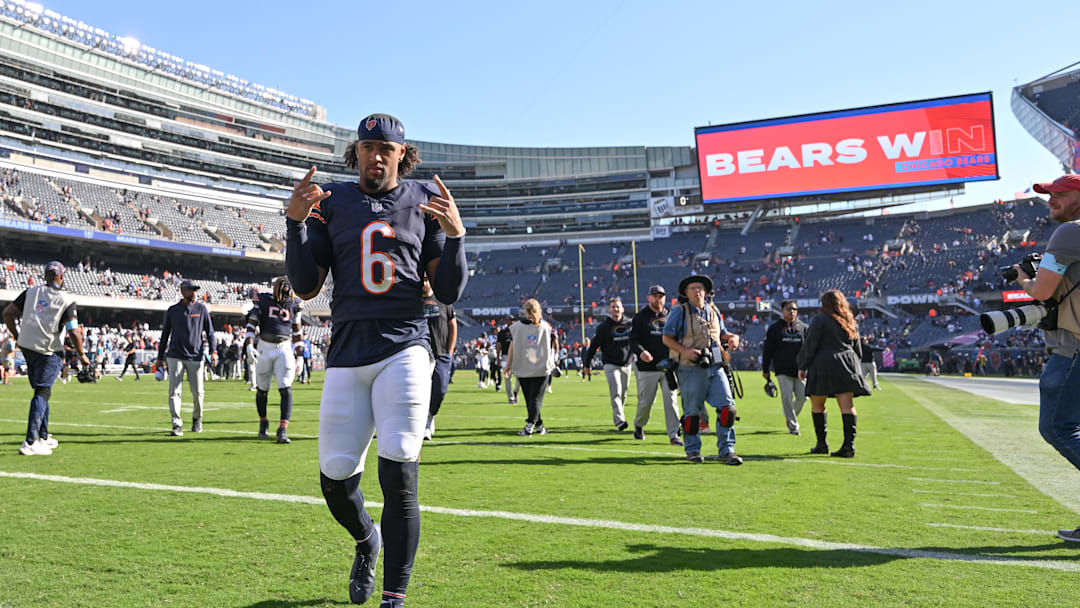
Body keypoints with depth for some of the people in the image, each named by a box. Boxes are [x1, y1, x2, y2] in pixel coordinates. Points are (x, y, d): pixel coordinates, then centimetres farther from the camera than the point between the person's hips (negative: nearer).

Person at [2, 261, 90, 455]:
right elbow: (74, 332, -14)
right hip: (49, 352, -6)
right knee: (42, 393, -4)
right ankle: (30, 443, -12)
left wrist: (16, 336, 19)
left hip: (26, 347, 6)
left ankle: (43, 438, 27)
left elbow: (8, 313, 4)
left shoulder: (31, 292, 5)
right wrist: (81, 355, -2)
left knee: (42, 391, 18)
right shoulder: (67, 300, -9)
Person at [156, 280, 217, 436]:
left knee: (197, 392, 3)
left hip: (195, 357, 0)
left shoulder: (202, 309, 7)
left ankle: (197, 419, 25)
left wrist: (213, 350, -6)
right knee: (174, 392, -7)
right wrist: (160, 357, 12)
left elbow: (209, 331, 8)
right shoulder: (172, 310, 7)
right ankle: (177, 425, -7)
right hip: (175, 357, 0)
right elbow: (165, 334, 13)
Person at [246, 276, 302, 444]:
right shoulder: (263, 301, 1)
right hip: (265, 347, 0)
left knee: (285, 389, -12)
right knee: (262, 389, 10)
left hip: (284, 348, 0)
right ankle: (263, 423, 33)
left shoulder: (294, 304, 7)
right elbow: (252, 321, 1)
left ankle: (283, 430, -13)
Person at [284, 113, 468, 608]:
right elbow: (306, 287, 6)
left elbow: (448, 293, 4)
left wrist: (455, 234, -11)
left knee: (398, 476, -9)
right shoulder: (331, 202, 12)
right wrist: (295, 222, -6)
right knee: (335, 476, 3)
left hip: (404, 349, -2)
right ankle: (366, 540, 36)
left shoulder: (425, 202, 9)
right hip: (346, 354, 2)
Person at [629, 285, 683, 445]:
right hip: (647, 368, -2)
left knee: (671, 400, -5)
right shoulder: (640, 317, 3)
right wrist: (640, 352, -26)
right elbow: (633, 340, -5)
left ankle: (673, 435, -1)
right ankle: (638, 425, 31)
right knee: (645, 401, 3)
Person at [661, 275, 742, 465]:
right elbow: (667, 338, -3)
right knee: (692, 412, 2)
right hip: (691, 370, -4)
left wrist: (732, 337, 3)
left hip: (715, 367, 5)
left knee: (727, 406, -4)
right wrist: (685, 351, -18)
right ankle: (692, 450, 20)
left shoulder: (713, 311, 13)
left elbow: (721, 332, 26)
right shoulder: (679, 312, -3)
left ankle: (726, 450, 5)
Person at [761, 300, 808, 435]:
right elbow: (767, 350, 6)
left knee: (802, 396, -3)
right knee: (787, 397, -7)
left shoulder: (804, 328, 11)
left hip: (800, 370, 2)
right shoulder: (774, 328, 6)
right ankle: (793, 425, 4)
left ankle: (790, 416, 24)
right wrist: (765, 370, 3)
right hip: (783, 370, -2)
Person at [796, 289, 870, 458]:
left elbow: (809, 346, -7)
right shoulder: (850, 321, 15)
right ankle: (849, 444, -6)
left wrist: (802, 367, 0)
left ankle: (822, 443, 8)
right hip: (847, 366, 5)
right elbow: (858, 349, 20)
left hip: (824, 365, -5)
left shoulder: (820, 319, -4)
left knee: (817, 405, 8)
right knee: (847, 406, 1)